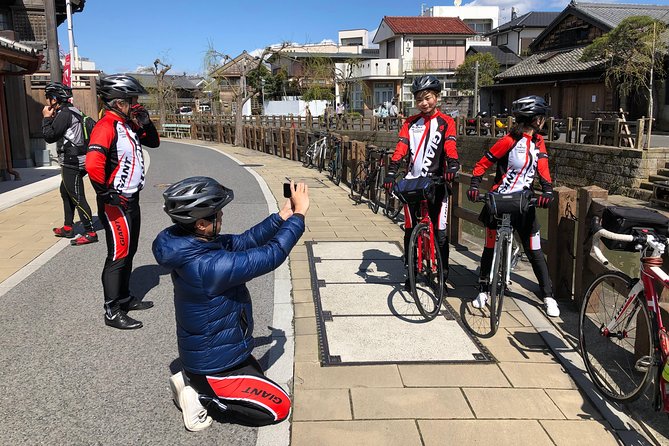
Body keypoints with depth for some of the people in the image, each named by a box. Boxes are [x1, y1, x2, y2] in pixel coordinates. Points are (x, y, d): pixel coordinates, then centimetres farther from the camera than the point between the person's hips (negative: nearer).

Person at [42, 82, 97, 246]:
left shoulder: (65, 114, -16)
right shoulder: (72, 111, 15)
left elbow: (49, 136, -14)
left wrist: (47, 118, -3)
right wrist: (51, 118, 11)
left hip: (72, 163, -11)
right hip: (73, 161, 11)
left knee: (77, 198, -8)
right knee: (66, 193, 21)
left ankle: (90, 233, -5)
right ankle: (68, 228, 30)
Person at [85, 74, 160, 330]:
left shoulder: (128, 124, 9)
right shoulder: (106, 127, -20)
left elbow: (154, 143, 20)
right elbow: (93, 164, -32)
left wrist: (145, 122, 2)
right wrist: (106, 194, -21)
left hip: (131, 200, 10)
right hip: (115, 204, -10)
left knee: (129, 252, 19)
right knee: (118, 255, -4)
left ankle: (124, 298, 34)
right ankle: (112, 312, 5)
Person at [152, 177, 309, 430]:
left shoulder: (189, 246, -9)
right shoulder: (208, 266, -36)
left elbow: (242, 242, 1)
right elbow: (272, 255, -31)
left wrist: (282, 216, -2)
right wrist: (299, 214, -20)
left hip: (203, 353, 9)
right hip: (215, 366, -9)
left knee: (257, 374, 31)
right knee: (279, 408, 3)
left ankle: (192, 382, 16)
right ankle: (203, 395, 1)